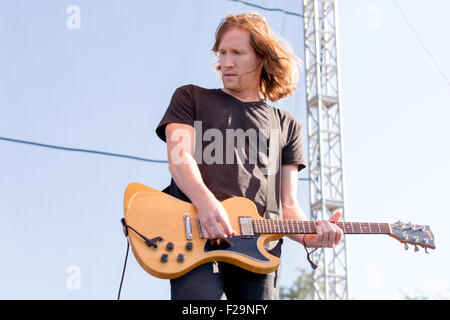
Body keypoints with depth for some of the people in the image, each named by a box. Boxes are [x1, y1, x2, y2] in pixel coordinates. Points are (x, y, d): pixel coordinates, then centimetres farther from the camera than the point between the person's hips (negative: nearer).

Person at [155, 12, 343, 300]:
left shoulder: (287, 125, 23)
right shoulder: (191, 98, 20)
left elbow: (288, 204, 18)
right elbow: (179, 157, 2)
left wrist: (308, 236, -5)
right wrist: (206, 203, -19)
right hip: (195, 238, -2)